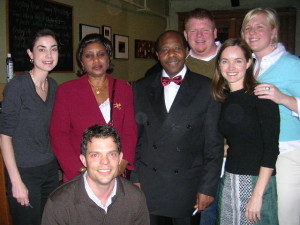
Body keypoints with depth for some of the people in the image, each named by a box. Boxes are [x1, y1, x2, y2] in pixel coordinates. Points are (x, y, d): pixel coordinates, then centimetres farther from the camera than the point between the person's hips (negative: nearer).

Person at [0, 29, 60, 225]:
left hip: (51, 168, 6)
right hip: (24, 171, -6)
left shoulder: (53, 86, 5)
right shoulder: (17, 85, -14)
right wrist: (16, 181, -17)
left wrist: (59, 162, 7)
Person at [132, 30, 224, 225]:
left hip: (188, 189, -2)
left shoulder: (206, 88, -4)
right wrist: (135, 178, 4)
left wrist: (208, 187, -6)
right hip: (148, 187, 2)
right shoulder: (141, 88, 5)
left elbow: (214, 143, -4)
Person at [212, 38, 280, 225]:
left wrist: (257, 195, -17)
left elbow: (271, 148, -15)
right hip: (229, 180, 6)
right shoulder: (225, 99, 8)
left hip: (256, 181, -6)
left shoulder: (260, 95, -10)